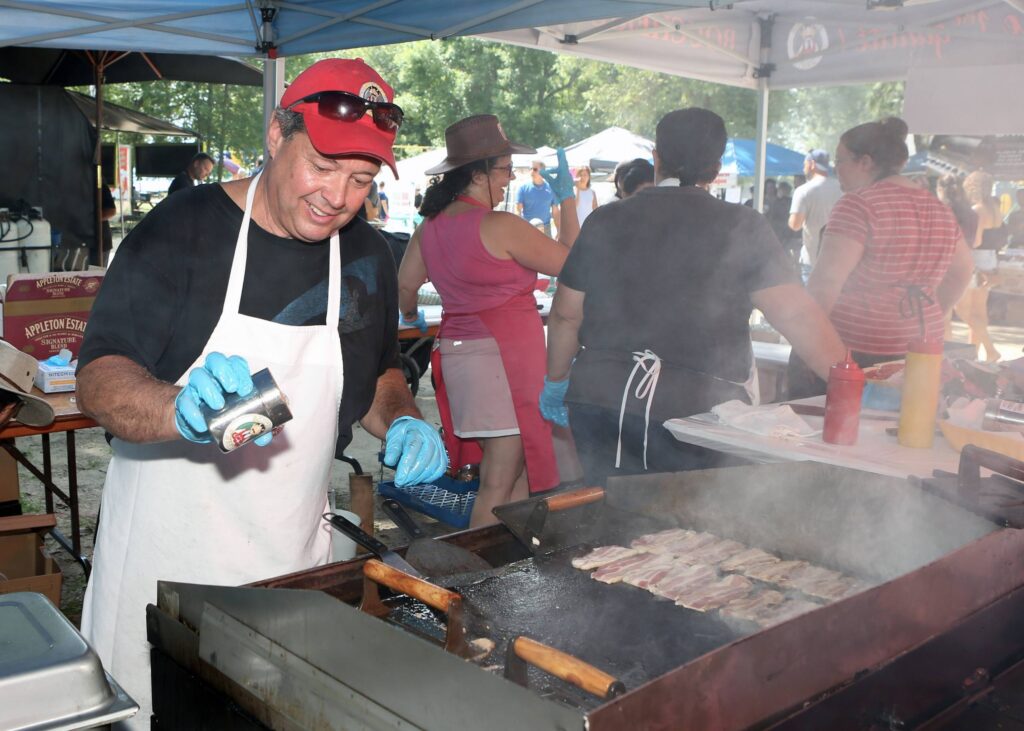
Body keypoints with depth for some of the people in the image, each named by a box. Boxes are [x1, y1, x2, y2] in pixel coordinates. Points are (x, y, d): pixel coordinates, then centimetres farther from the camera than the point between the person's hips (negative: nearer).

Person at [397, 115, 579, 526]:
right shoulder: (500, 226, -15)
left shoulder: (431, 226, 9)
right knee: (499, 485, -3)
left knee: (517, 474, 17)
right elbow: (568, 261, -7)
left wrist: (410, 315, 40)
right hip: (502, 354, -9)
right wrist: (567, 199, 3)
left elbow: (404, 285, 19)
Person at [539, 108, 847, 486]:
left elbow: (565, 315, 12)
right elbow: (796, 314, -7)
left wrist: (556, 380, 25)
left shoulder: (606, 221, 6)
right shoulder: (742, 228, -2)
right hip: (697, 408, -3)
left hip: (599, 399, 3)